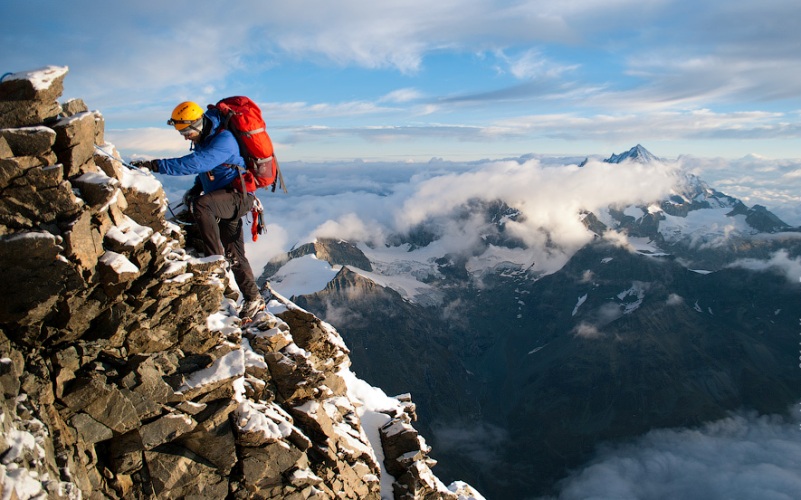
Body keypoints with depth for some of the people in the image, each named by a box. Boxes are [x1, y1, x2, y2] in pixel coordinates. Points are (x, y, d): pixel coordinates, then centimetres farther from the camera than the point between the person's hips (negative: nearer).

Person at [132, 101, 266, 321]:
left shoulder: (223, 140, -21)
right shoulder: (204, 139, 10)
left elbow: (196, 163, -35)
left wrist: (157, 165, -37)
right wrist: (195, 189, 5)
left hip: (238, 196, -10)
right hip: (225, 200, 10)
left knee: (201, 205, -35)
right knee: (234, 253, 10)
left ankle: (216, 260, -25)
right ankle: (253, 299, 19)